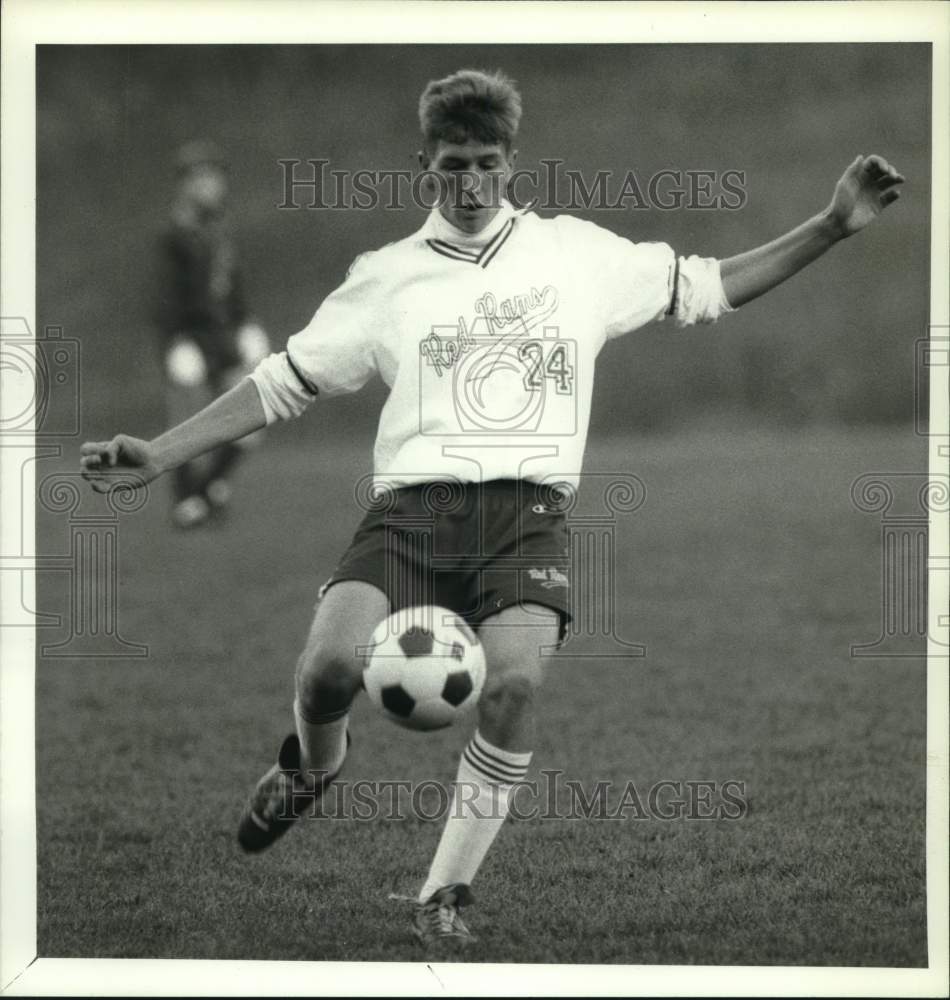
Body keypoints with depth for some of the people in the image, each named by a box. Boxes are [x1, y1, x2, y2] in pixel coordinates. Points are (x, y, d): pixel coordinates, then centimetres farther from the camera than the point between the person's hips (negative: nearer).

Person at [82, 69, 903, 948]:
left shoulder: (579, 255, 15)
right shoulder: (389, 277, 14)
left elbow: (708, 289, 22)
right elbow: (284, 383, 16)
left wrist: (834, 227, 14)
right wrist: (160, 454, 9)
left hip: (526, 510, 0)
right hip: (414, 503, 0)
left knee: (516, 680, -29)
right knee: (332, 662, -26)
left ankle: (448, 890, -11)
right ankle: (314, 766, 13)